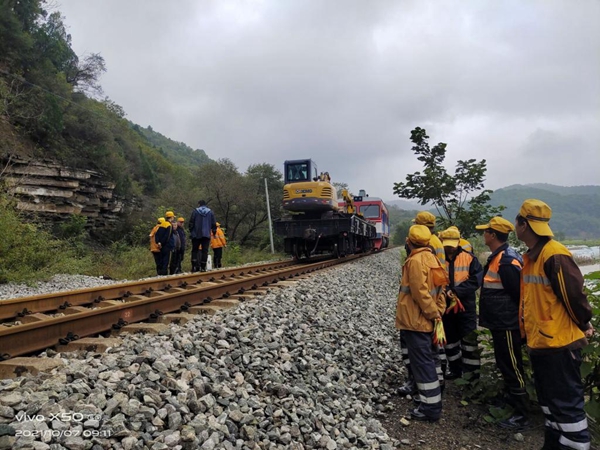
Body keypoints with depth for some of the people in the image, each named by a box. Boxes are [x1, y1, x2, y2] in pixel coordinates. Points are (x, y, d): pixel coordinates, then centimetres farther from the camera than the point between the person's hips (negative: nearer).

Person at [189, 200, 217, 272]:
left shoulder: (195, 211, 2)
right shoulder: (210, 212, 6)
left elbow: (191, 223, 1)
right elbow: (214, 224, 6)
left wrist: (191, 231, 13)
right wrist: (214, 232, 17)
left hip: (196, 234, 0)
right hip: (206, 235, 0)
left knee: (195, 250, 8)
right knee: (204, 251, 2)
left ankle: (194, 266, -1)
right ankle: (203, 267, -1)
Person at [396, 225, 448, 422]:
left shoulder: (415, 260, -18)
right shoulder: (431, 258, 9)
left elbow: (420, 292, -22)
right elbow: (438, 289, 12)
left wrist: (433, 314, -12)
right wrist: (438, 312, 11)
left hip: (415, 320, -9)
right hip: (424, 319, 9)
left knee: (422, 363, -2)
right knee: (426, 360, 19)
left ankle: (431, 408, 6)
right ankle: (431, 401, 30)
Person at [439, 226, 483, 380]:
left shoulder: (469, 258, -4)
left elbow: (476, 279, -13)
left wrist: (457, 290, -20)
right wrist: (445, 291, -24)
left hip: (466, 306, -3)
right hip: (445, 306, 3)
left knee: (469, 338, 2)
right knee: (450, 339, 15)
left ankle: (473, 370, 16)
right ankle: (455, 369, 30)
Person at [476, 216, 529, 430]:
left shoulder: (507, 261, -23)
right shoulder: (497, 257, 9)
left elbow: (519, 294, -21)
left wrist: (517, 318, -12)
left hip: (507, 324, -10)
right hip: (500, 323, 10)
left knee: (512, 367, -1)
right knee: (505, 364, 21)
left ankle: (521, 415, 10)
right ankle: (510, 402, 37)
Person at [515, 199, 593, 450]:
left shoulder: (554, 255, -20)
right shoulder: (529, 257, 10)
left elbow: (574, 294, -17)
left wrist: (583, 325, -3)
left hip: (560, 343, -10)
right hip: (539, 342, 10)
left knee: (566, 404, 1)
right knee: (549, 401, 20)